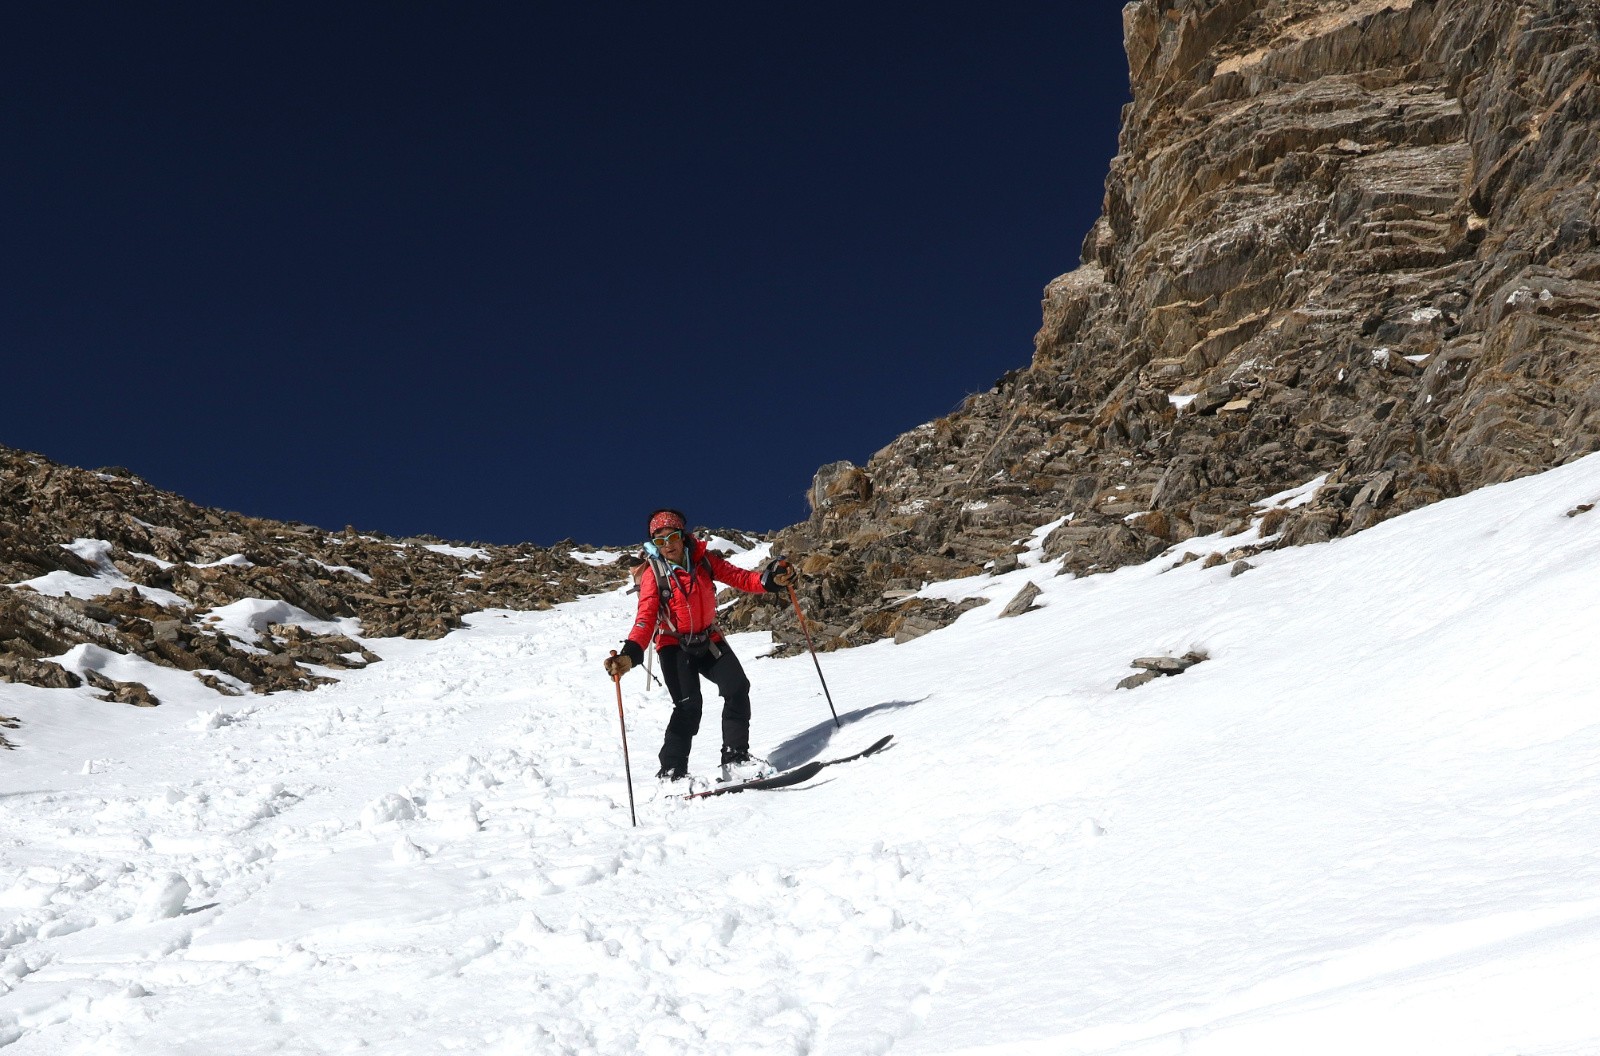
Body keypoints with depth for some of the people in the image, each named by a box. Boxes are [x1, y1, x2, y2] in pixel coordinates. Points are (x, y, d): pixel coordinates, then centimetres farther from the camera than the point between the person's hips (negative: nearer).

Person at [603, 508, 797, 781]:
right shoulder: (653, 574, -14)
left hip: (709, 639, 4)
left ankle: (735, 755, 6)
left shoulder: (703, 559, -6)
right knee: (689, 704, -18)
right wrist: (630, 654, -38)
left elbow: (738, 577, -7)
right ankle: (671, 770, -7)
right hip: (674, 644, -3)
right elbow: (646, 618, -22)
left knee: (738, 688, -10)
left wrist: (770, 580, -26)